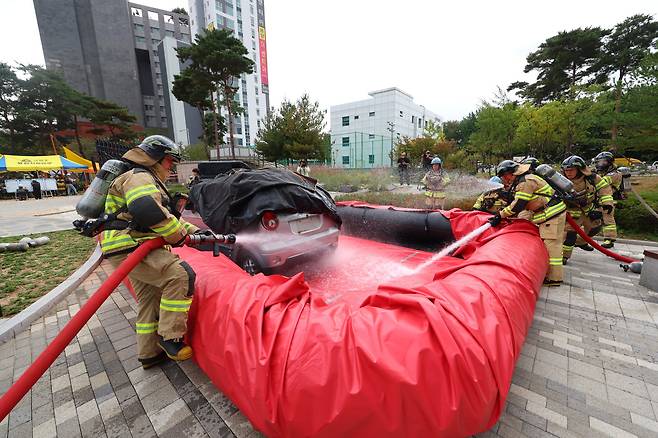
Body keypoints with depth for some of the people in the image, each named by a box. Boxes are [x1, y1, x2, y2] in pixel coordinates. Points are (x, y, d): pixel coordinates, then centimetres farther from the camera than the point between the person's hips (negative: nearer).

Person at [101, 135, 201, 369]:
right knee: (181, 274, -26)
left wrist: (195, 231, 9)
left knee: (150, 300, 16)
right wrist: (178, 236, -24)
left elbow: (169, 218, 22)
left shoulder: (150, 181, 25)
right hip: (128, 249, -11)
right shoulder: (139, 177, -11)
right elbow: (148, 211, -34)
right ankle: (170, 337, -13)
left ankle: (149, 353, 30)